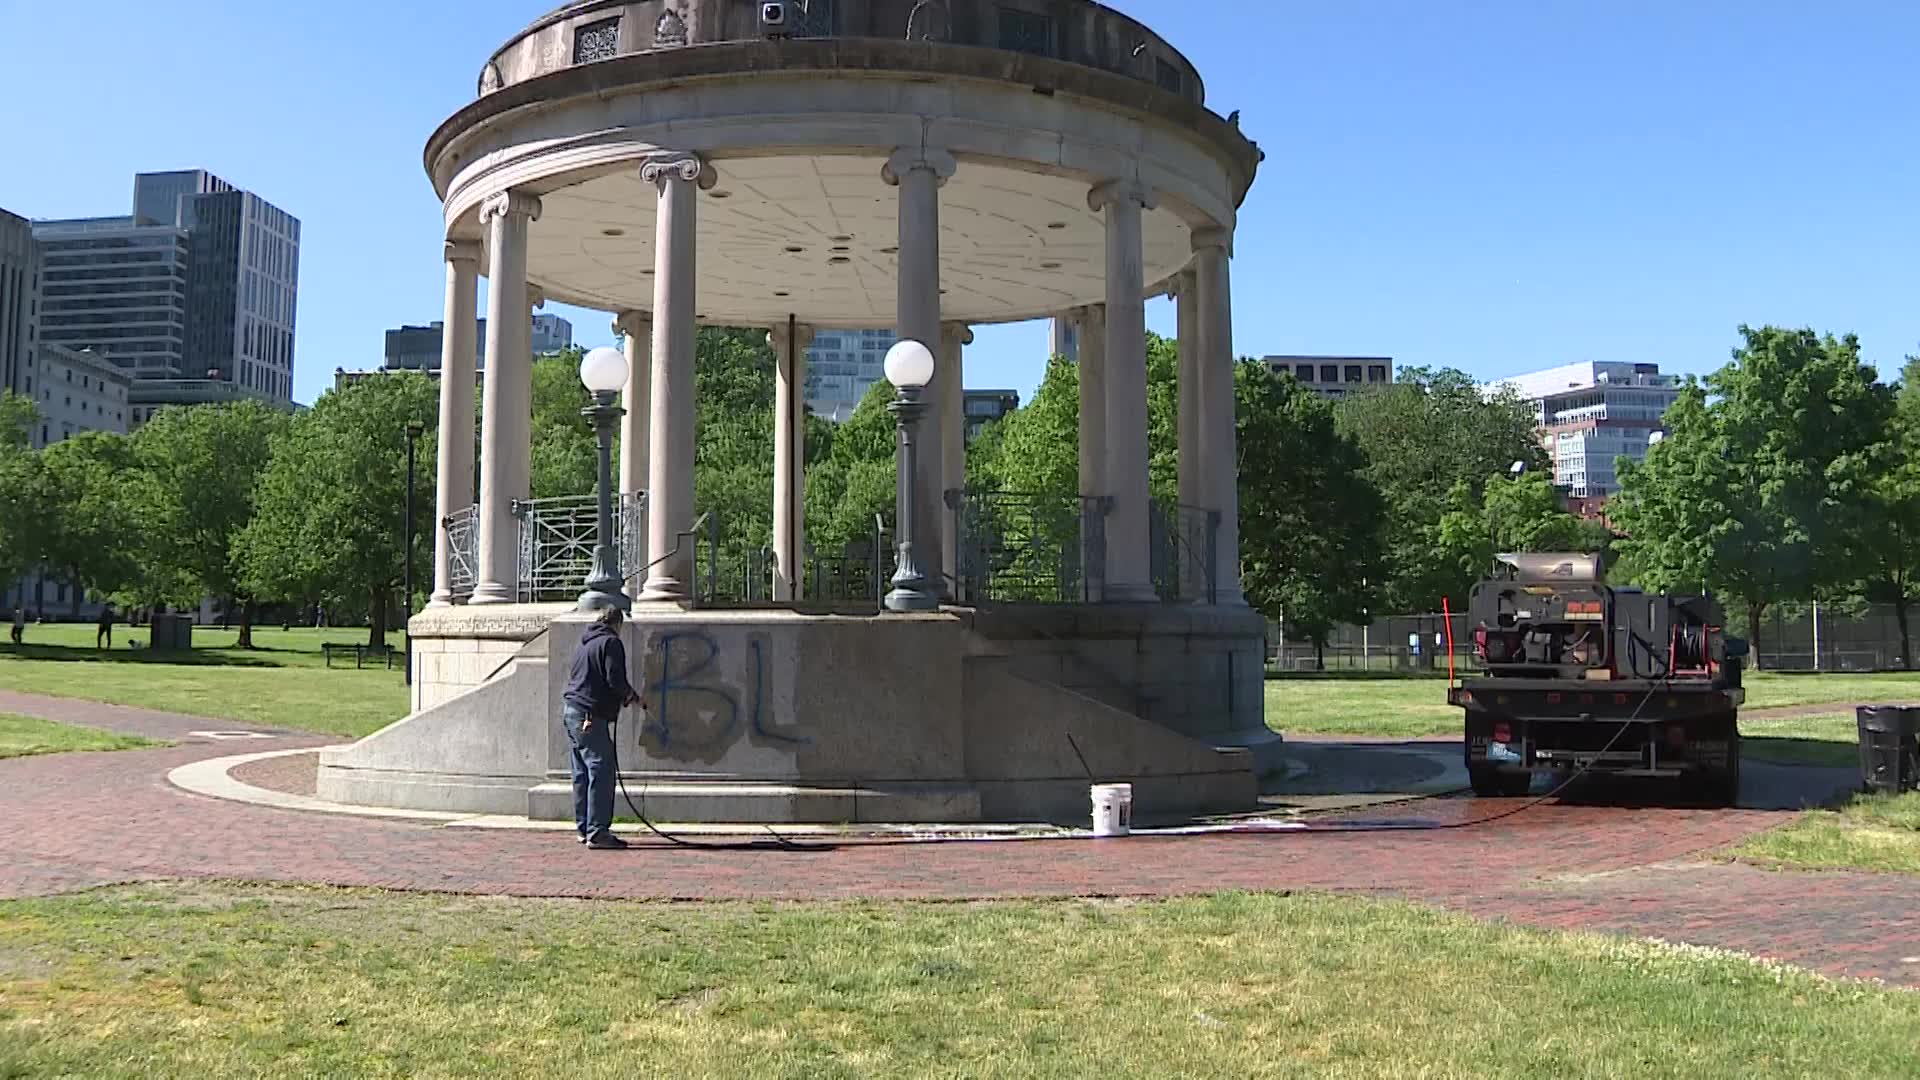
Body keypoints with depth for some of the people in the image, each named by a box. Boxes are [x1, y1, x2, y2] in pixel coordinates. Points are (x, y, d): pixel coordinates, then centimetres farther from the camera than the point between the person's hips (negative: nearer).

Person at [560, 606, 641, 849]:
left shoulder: (586, 644, 21)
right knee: (602, 772, -10)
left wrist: (622, 696, 21)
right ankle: (597, 832, -13)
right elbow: (615, 680, -16)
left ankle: (584, 828, 18)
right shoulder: (611, 642, -6)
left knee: (582, 774, 13)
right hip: (590, 715, -10)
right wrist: (631, 696, 4)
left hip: (570, 711, 10)